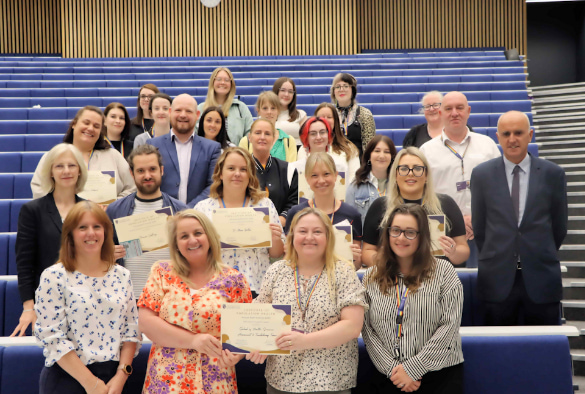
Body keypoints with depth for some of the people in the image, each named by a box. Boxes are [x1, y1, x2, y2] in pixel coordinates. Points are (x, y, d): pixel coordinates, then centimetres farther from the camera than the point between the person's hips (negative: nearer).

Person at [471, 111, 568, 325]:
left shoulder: (553, 174, 2)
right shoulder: (481, 174, 2)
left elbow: (559, 227, 9)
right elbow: (479, 226, 7)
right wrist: (494, 258, 9)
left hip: (541, 278, 0)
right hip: (497, 279, 0)